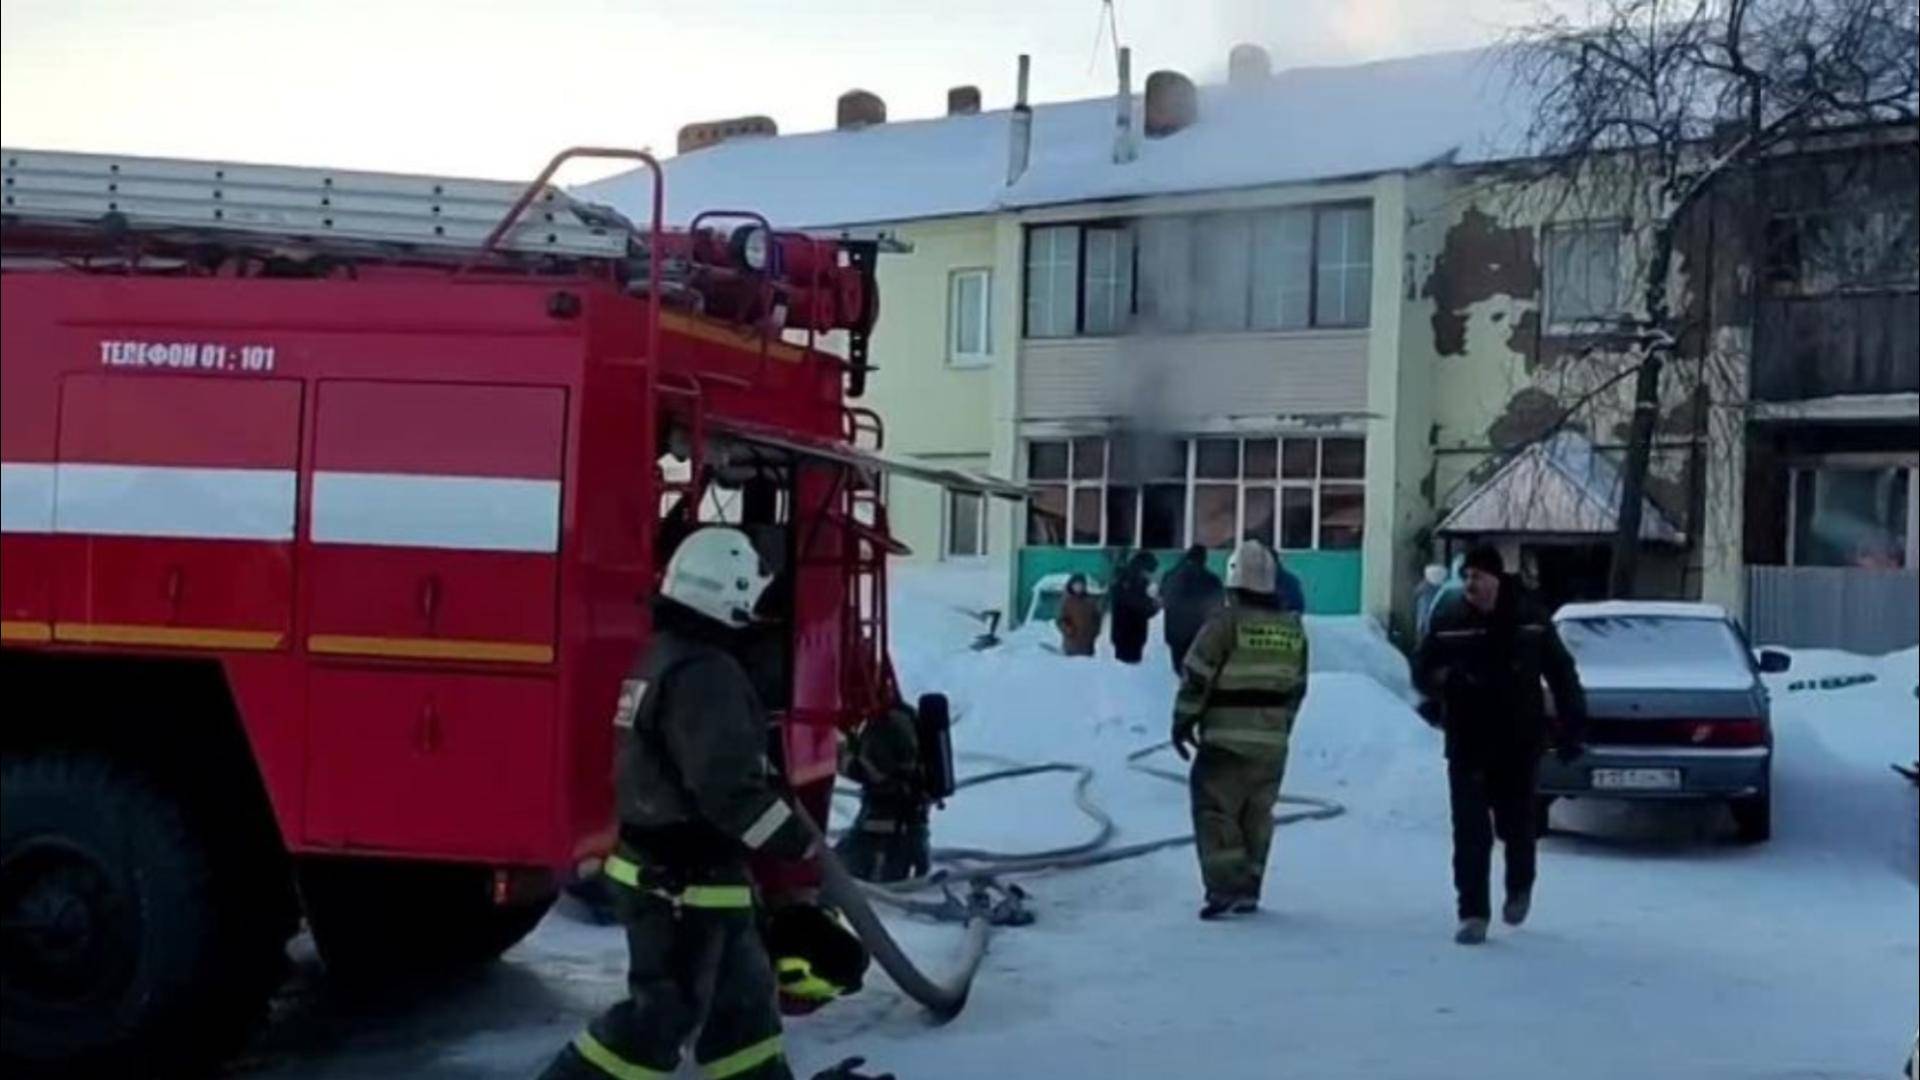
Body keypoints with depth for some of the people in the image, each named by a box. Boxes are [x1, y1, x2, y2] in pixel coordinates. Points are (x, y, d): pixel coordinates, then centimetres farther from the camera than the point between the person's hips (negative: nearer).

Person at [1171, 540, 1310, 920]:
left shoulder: (1225, 622, -12)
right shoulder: (1293, 628, 8)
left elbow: (1195, 677, -11)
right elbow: (1297, 687, 14)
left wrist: (1182, 722, -2)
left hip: (1225, 739, -6)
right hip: (1272, 742, 6)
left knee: (1215, 810, -2)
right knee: (1257, 814, 14)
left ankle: (1225, 887, -12)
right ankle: (1248, 890, 19)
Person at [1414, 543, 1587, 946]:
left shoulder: (1530, 619, -1)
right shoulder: (1448, 622, -1)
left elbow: (1561, 673, 6)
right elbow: (1421, 670, 5)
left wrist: (1572, 725, 1)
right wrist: (1443, 678, -18)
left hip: (1519, 743, 0)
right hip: (1467, 744, 0)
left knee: (1516, 823, 11)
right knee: (1470, 831, -5)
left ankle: (1519, 888, 40)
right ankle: (1474, 913, 1)